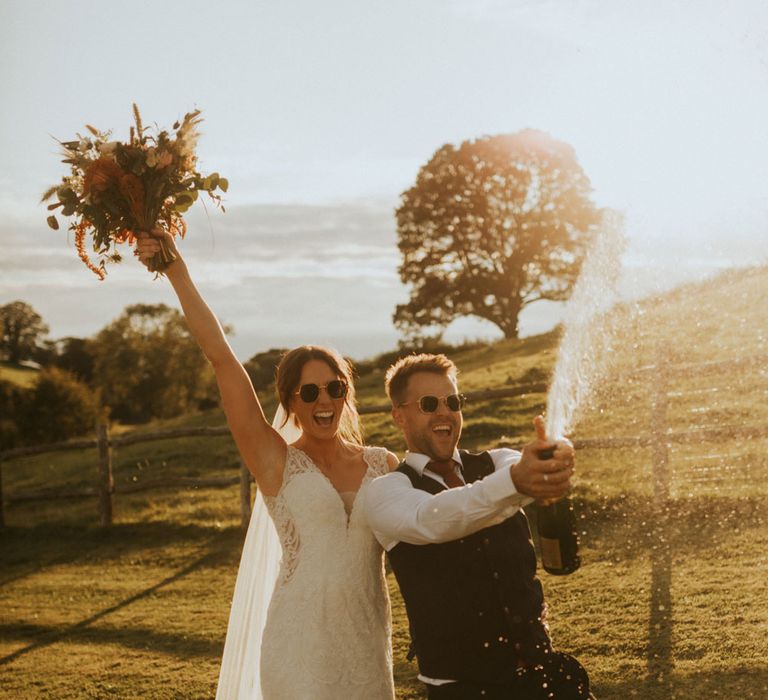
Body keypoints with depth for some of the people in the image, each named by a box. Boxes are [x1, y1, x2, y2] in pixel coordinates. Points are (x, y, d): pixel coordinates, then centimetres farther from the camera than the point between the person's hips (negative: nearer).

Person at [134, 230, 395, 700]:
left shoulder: (384, 465, 7)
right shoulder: (275, 461, -3)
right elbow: (221, 357, -8)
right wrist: (177, 272, -11)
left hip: (369, 645, 3)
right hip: (300, 647, -3)